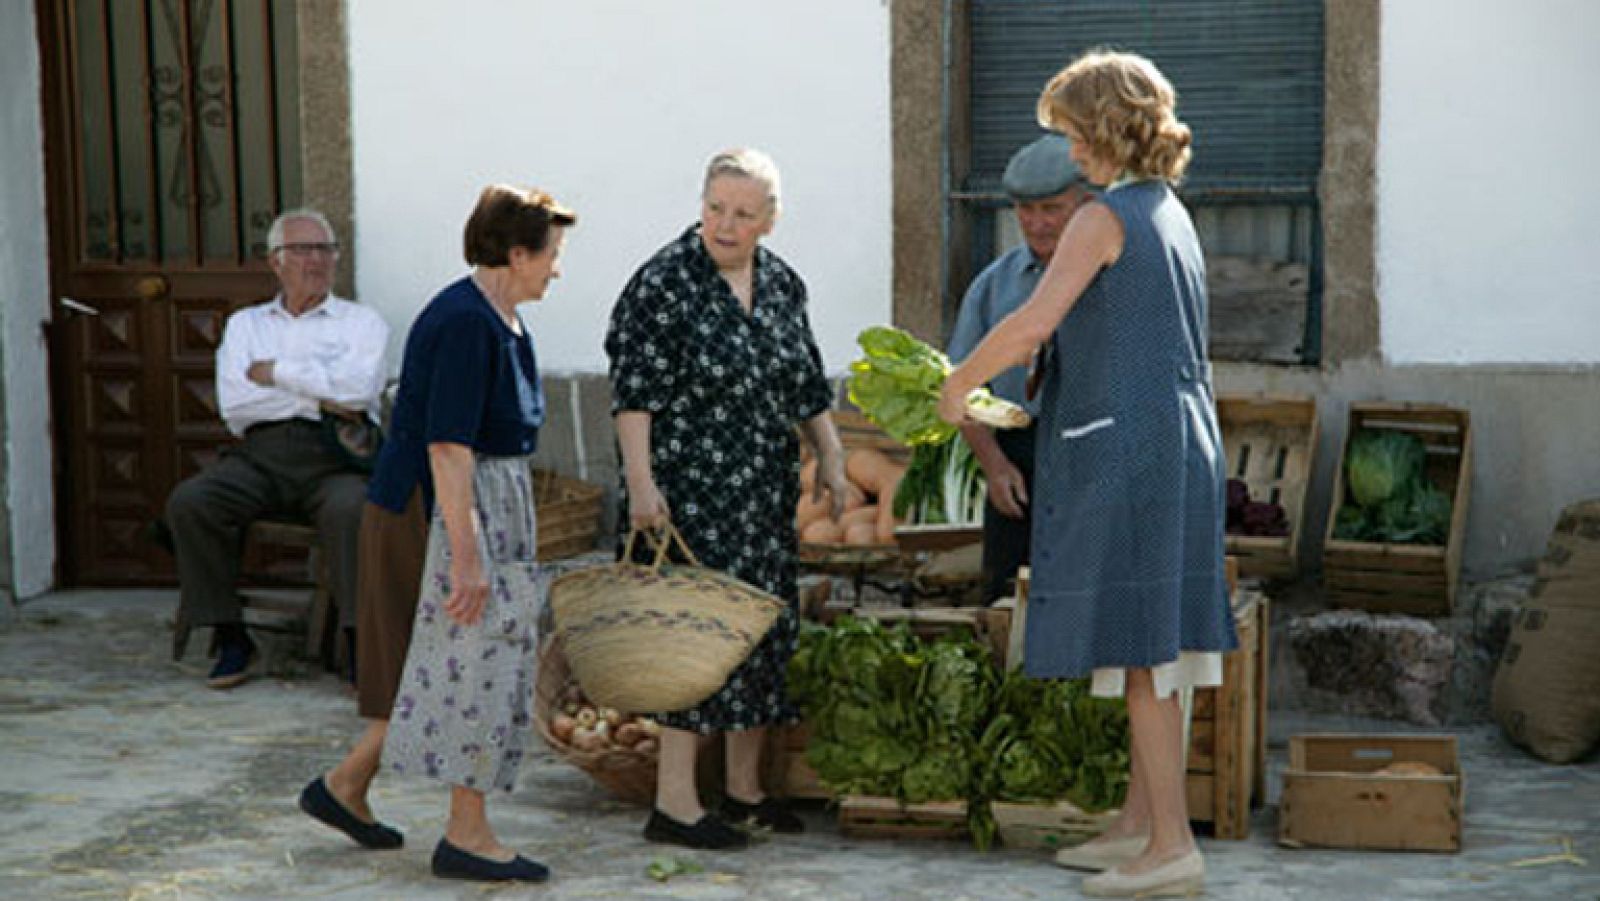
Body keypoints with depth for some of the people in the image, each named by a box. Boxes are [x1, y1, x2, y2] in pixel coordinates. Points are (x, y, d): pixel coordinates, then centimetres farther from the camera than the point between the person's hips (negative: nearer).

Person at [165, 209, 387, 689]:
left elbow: (360, 388, -7)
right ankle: (230, 639, -15)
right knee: (188, 501, -24)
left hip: (334, 456, -3)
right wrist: (319, 394, -1)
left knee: (351, 509, -36)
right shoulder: (245, 323, 22)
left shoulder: (361, 321, 14)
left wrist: (277, 371, -1)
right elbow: (233, 403, 4)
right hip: (261, 456, 3)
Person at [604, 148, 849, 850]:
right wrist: (640, 482, -20)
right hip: (689, 493, -7)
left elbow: (808, 384, 19)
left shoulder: (782, 283, 10)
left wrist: (830, 457, 14)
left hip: (766, 494, 7)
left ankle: (745, 788, 21)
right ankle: (674, 803, -4)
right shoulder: (663, 283, -10)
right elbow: (633, 394, -13)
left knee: (767, 626, 9)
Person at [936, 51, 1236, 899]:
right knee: (1153, 637, 13)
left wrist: (960, 383, -8)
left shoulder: (1105, 218, -12)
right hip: (1180, 443, 9)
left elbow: (1032, 323, -23)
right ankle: (1138, 819, 21)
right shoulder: (1172, 215, 15)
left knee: (1141, 645, -6)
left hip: (1124, 448, -9)